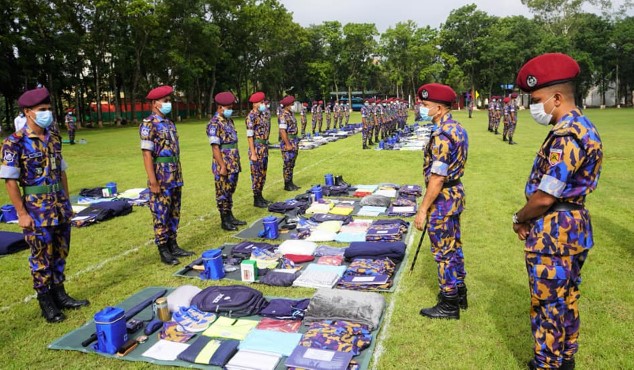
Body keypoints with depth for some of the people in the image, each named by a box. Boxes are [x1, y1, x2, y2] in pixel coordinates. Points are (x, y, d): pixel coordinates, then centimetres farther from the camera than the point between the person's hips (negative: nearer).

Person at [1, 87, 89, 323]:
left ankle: (59, 295, 30)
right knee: (42, 258, 6)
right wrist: (22, 213, -14)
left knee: (60, 253, 15)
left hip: (60, 205, 6)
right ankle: (46, 303, 21)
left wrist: (67, 202, 12)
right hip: (36, 209, -6)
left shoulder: (54, 136, 6)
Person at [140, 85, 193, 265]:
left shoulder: (169, 123, 13)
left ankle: (173, 246, 25)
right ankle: (163, 251, 10)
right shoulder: (149, 124, -11)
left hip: (175, 178, 8)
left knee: (174, 213, 14)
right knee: (161, 215, 1)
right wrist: (153, 182, -19)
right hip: (161, 178, -8)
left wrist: (179, 176, 16)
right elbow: (147, 154, -15)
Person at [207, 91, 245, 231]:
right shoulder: (214, 124, -15)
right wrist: (222, 166, -21)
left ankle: (230, 217, 27)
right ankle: (224, 221, 11)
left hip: (234, 165, 8)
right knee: (223, 193, 2)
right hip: (224, 166, -8)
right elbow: (215, 147, -19)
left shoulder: (229, 121, 12)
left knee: (230, 192, 16)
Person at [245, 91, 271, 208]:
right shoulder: (251, 117, -14)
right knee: (256, 175, -1)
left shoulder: (261, 115, 12)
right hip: (257, 148, -9)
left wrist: (266, 149, 17)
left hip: (264, 147, 9)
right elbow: (250, 136, -17)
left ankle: (260, 196, 25)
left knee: (263, 174, 14)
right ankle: (256, 200, 7)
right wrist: (253, 154, -20)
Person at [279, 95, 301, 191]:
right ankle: (287, 185, 6)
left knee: (292, 164, 13)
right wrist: (287, 144, -23)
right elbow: (282, 131, -21)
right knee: (288, 165, -2)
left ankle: (291, 183, 21)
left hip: (294, 141, 9)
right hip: (287, 141, -9)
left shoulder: (291, 114, 12)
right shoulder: (284, 116, -16)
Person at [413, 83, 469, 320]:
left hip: (442, 199, -10)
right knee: (454, 247, 20)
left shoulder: (442, 135, -23)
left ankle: (449, 306, 15)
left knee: (444, 252, 2)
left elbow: (437, 178, -26)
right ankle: (459, 294, 34)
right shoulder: (458, 128, 8)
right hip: (456, 194, 10)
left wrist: (423, 209, -21)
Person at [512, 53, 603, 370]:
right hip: (573, 226, 10)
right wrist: (529, 218, 6)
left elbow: (544, 197, -23)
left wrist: (519, 219, -5)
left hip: (553, 232, -10)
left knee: (548, 306, 4)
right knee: (566, 299, 21)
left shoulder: (566, 135, -23)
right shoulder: (581, 127, 10)